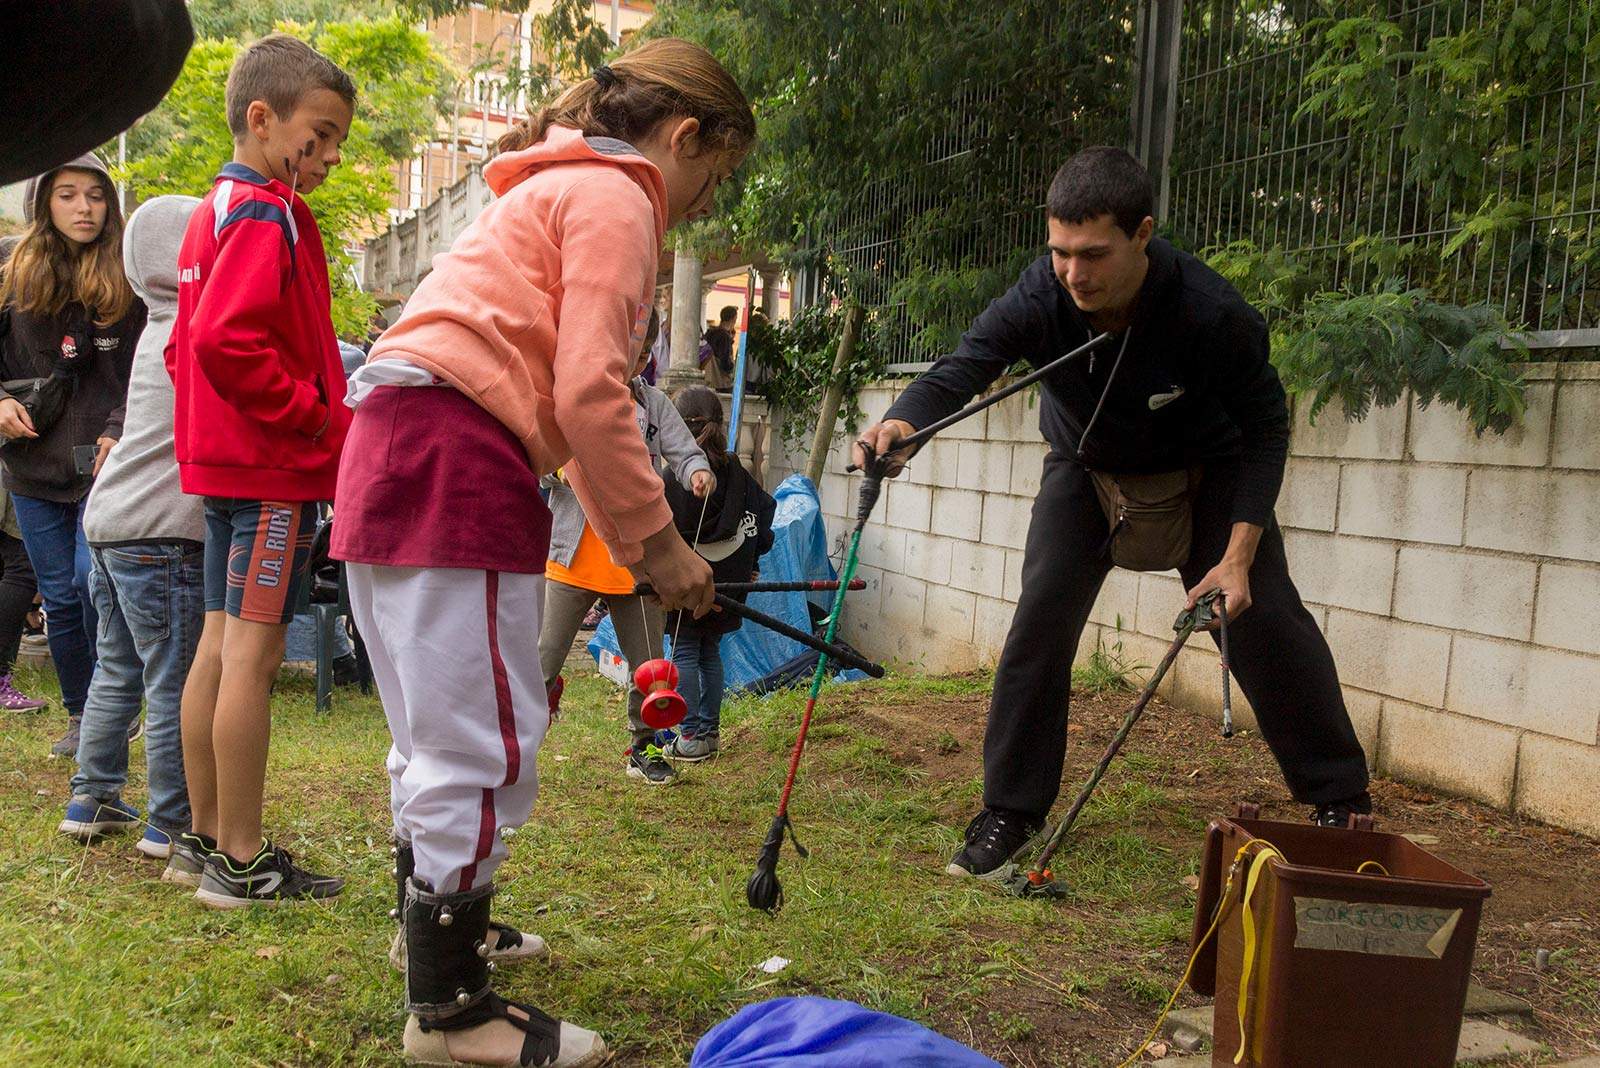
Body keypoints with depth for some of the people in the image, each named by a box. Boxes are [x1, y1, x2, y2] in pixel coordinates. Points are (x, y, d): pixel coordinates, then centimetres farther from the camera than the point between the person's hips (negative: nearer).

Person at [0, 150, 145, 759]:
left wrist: (120, 434, -15)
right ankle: (80, 715, 23)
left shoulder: (130, 281, -2)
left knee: (94, 583, -14)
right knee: (59, 596, 9)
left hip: (106, 465, -4)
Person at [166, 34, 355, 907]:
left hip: (224, 459, 10)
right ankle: (242, 860, 1)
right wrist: (325, 419, -20)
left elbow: (187, 342, 21)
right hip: (275, 467, -10)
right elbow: (229, 342, -26)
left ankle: (206, 836, 24)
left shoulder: (216, 209, 17)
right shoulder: (266, 214, -14)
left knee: (221, 644, 14)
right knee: (255, 650, -6)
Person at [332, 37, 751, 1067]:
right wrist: (655, 538, -5)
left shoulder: (554, 189, 28)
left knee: (439, 732, 22)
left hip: (395, 457, 11)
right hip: (455, 464, -11)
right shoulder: (616, 197, -3)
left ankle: (441, 928, 38)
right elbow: (590, 394, -14)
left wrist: (631, 539, 21)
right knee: (489, 744, -4)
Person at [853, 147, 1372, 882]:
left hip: (1206, 470, -1)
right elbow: (963, 367, -42)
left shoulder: (1212, 314, -34)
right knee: (1042, 617, -12)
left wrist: (1239, 554, -29)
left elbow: (1265, 429, -22)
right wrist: (903, 423, -66)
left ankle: (1340, 799, 14)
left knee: (1266, 618, -6)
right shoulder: (1039, 299, -31)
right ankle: (1010, 810, 1)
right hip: (1087, 470, 2)